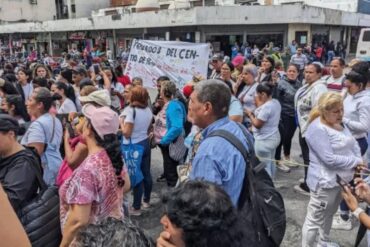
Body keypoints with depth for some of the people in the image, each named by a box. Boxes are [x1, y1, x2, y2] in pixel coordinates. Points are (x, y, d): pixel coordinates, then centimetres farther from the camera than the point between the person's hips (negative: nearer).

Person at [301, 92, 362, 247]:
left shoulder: (339, 123, 8)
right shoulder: (317, 129, -22)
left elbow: (354, 144, 10)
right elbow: (330, 159, -26)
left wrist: (358, 162, -10)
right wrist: (356, 162, -15)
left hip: (342, 179, 9)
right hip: (325, 182, -9)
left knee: (328, 215, 26)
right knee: (314, 220, 3)